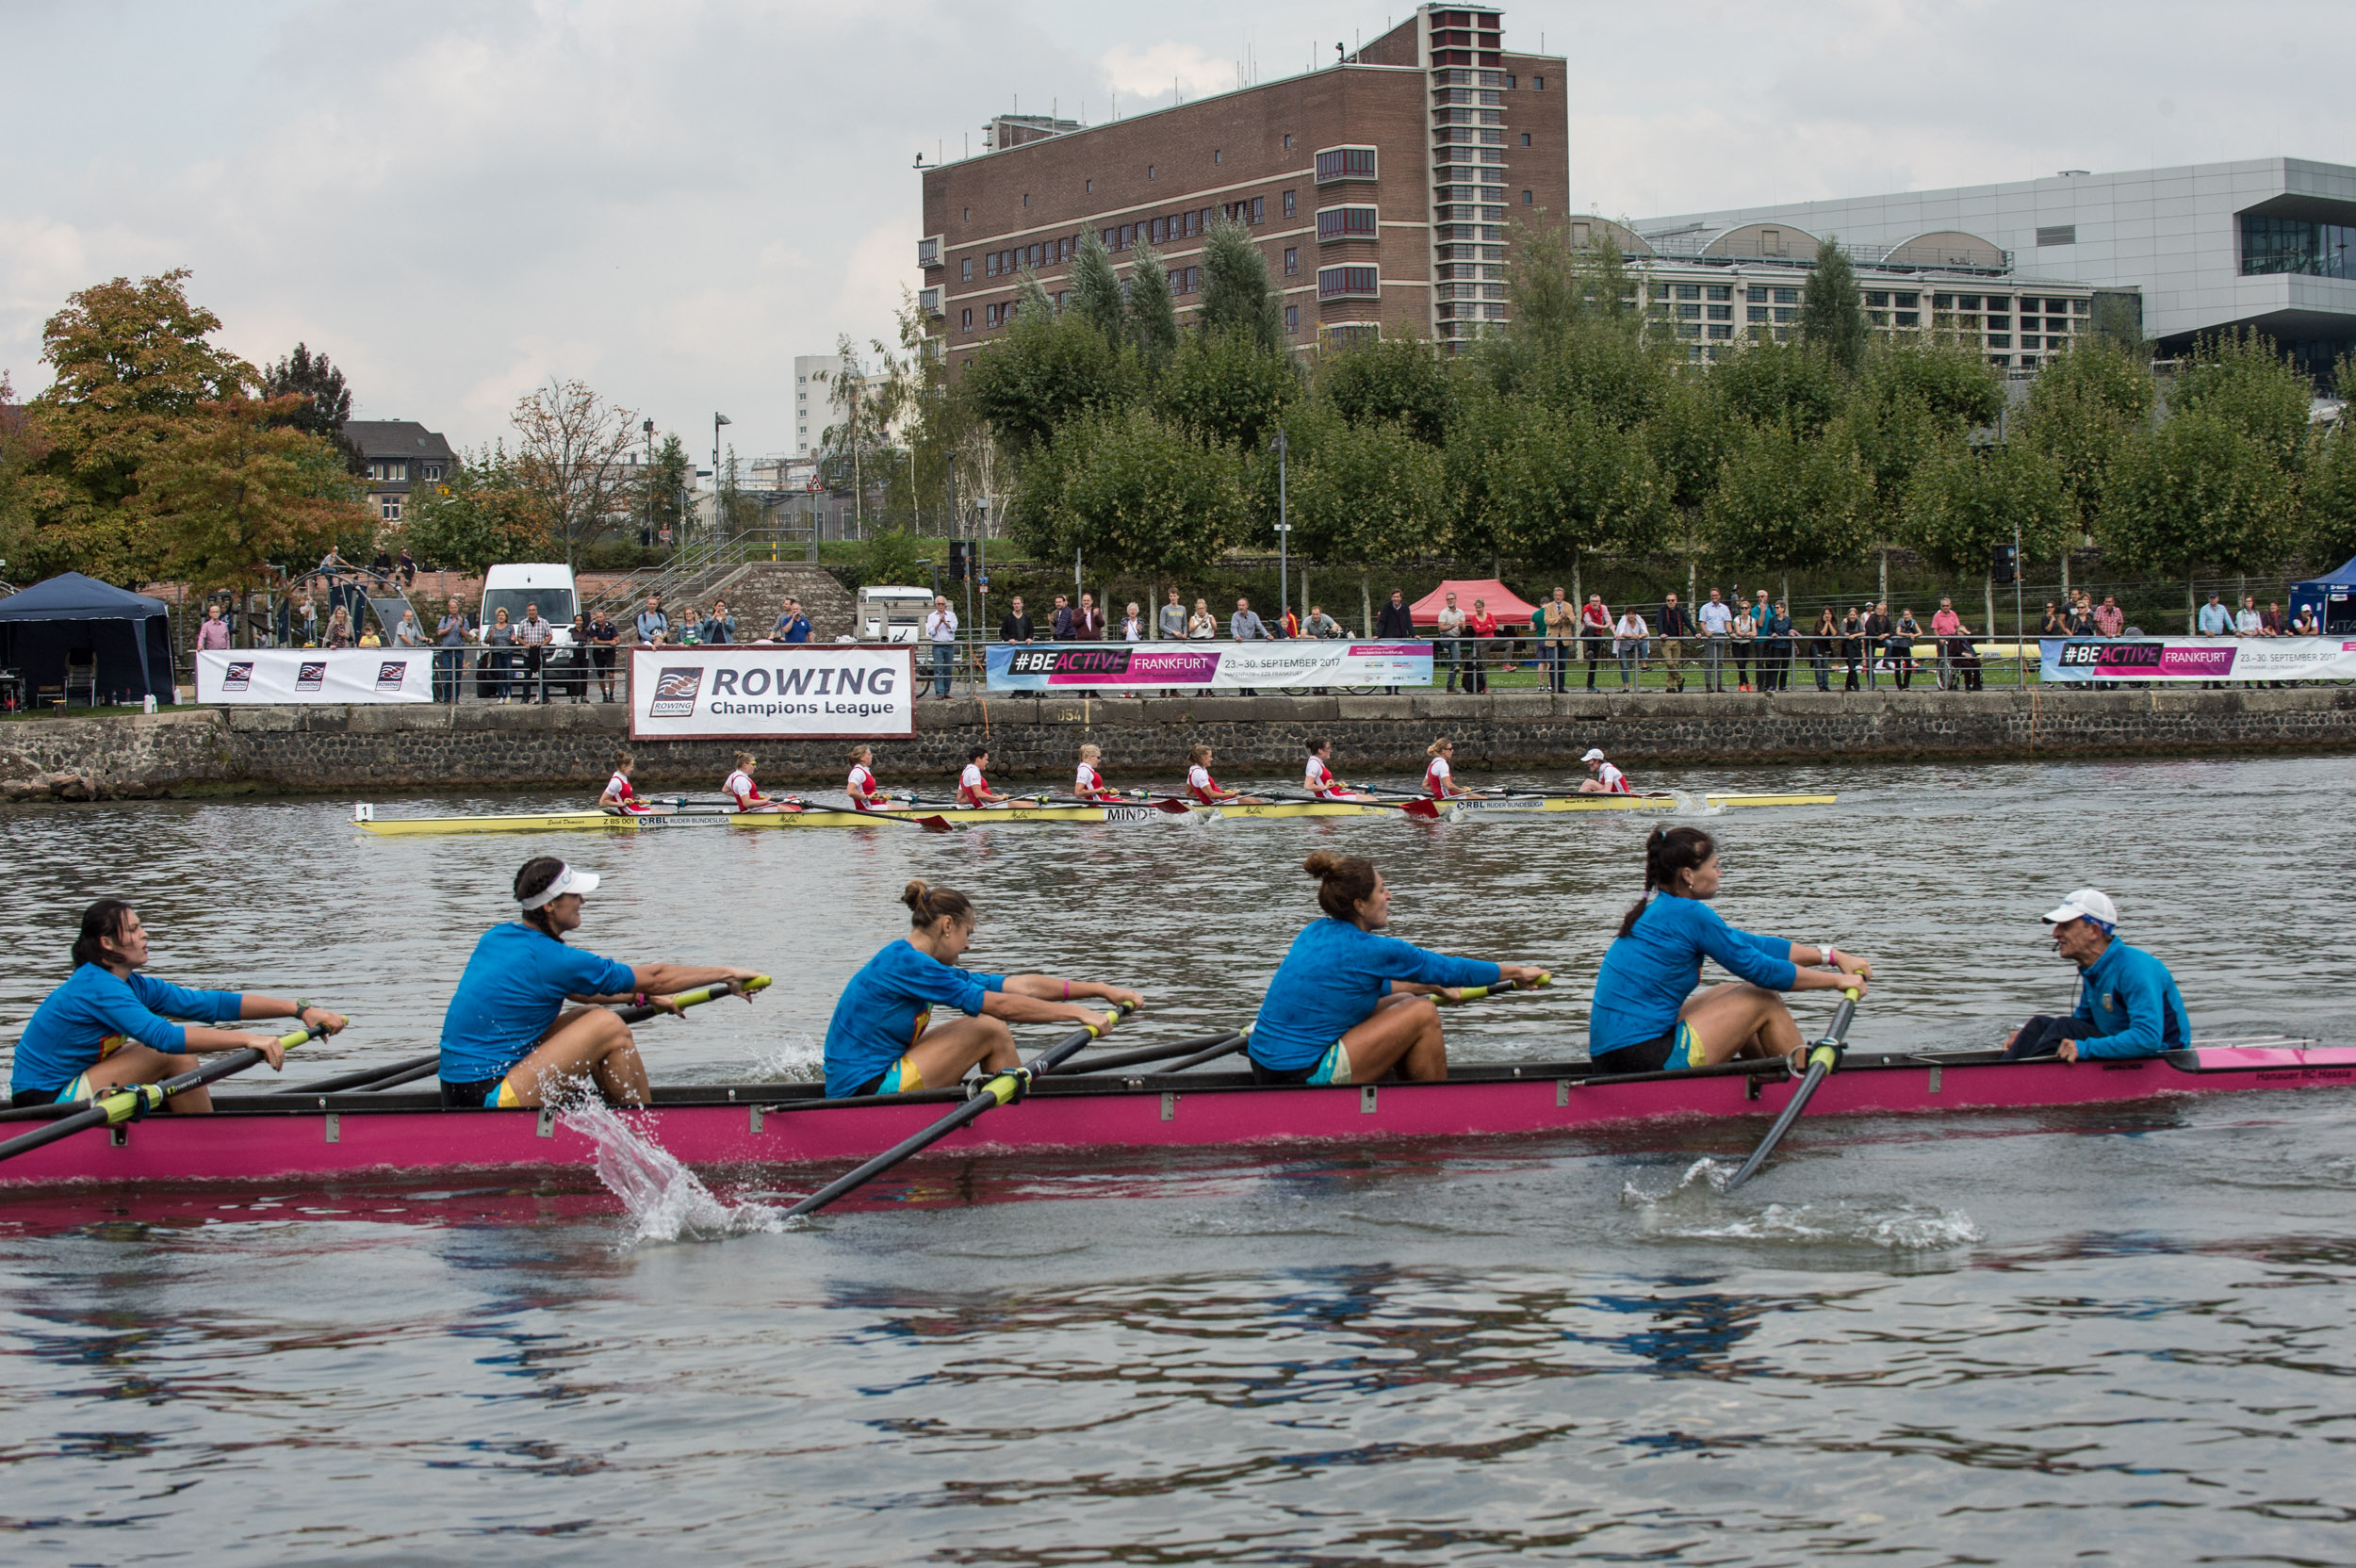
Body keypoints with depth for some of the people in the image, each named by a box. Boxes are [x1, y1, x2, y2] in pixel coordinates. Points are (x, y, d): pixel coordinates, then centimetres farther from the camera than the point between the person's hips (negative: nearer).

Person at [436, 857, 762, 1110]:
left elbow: (576, 990, 28)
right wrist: (726, 973, 6)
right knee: (608, 1027, -11)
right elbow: (654, 977, -5)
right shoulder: (550, 959, -15)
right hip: (488, 1102, -10)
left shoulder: (497, 938, 11)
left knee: (588, 1016, 15)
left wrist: (642, 998, 29)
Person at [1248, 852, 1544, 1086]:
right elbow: (1452, 970, -3)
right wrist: (1519, 972, 10)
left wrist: (1430, 988, 31)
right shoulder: (1370, 950, -14)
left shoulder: (1314, 933, 10)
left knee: (1403, 1002, 18)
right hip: (1303, 1079, -9)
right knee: (1423, 1014, -6)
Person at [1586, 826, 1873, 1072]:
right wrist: (1837, 981, 5)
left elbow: (1751, 946, 19)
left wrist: (1831, 956, 19)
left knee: (1731, 993, 24)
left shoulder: (1659, 909, 15)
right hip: (1645, 1058, -10)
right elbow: (1761, 970, -7)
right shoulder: (1689, 915, -12)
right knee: (1765, 1003, 4)